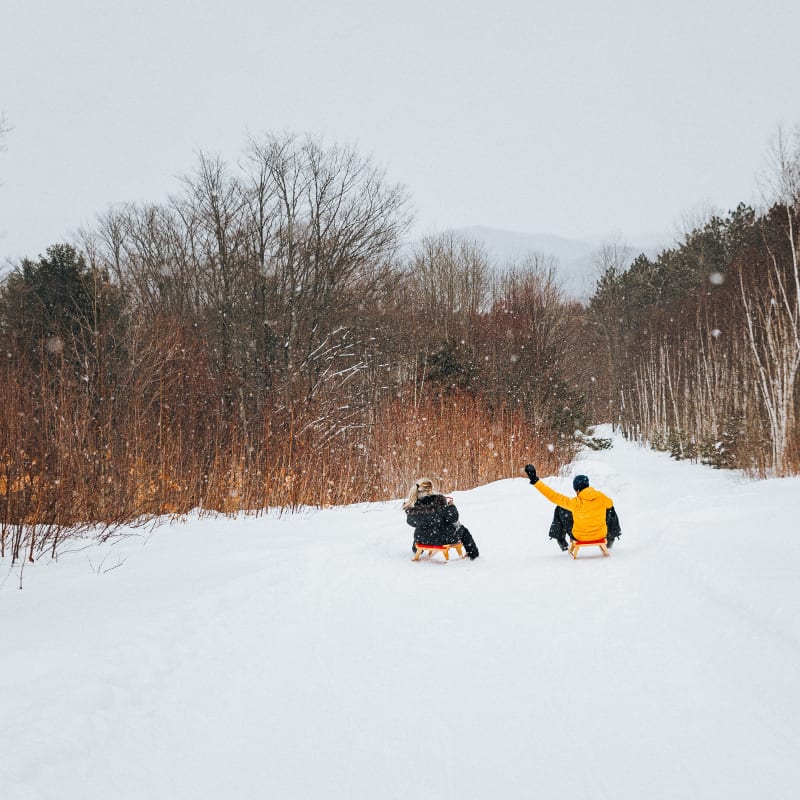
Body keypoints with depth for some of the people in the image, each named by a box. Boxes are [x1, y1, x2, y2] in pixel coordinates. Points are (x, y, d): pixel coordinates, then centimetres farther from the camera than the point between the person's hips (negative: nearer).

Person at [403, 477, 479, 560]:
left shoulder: (411, 507, -18)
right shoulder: (439, 500, -27)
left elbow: (412, 523, 1)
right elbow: (453, 518, -21)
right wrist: (450, 505, -3)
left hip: (422, 540, 3)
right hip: (445, 539, -3)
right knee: (462, 529, 28)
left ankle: (416, 549, 68)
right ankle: (473, 553, 45)